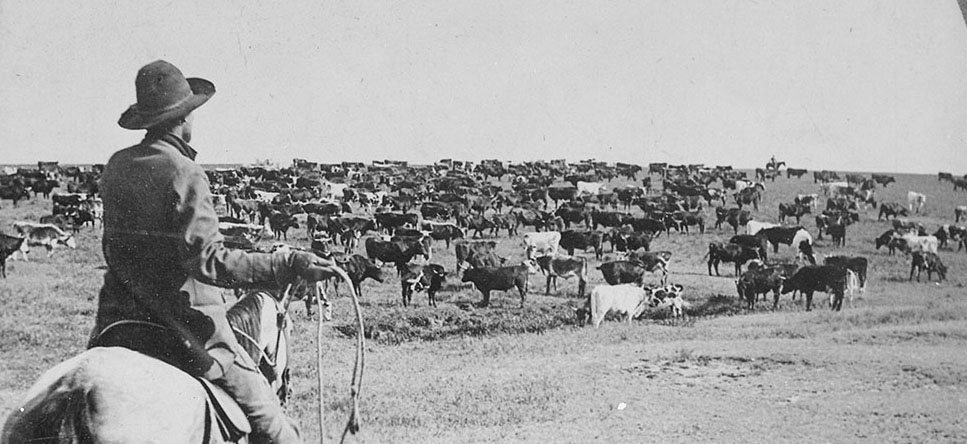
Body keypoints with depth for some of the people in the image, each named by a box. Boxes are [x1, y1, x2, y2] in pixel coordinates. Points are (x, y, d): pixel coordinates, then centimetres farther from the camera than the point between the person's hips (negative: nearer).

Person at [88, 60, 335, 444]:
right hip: (183, 325, -7)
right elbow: (209, 261, -25)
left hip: (116, 319, 7)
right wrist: (291, 265, -29)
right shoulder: (185, 174, -16)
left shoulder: (116, 166, 6)